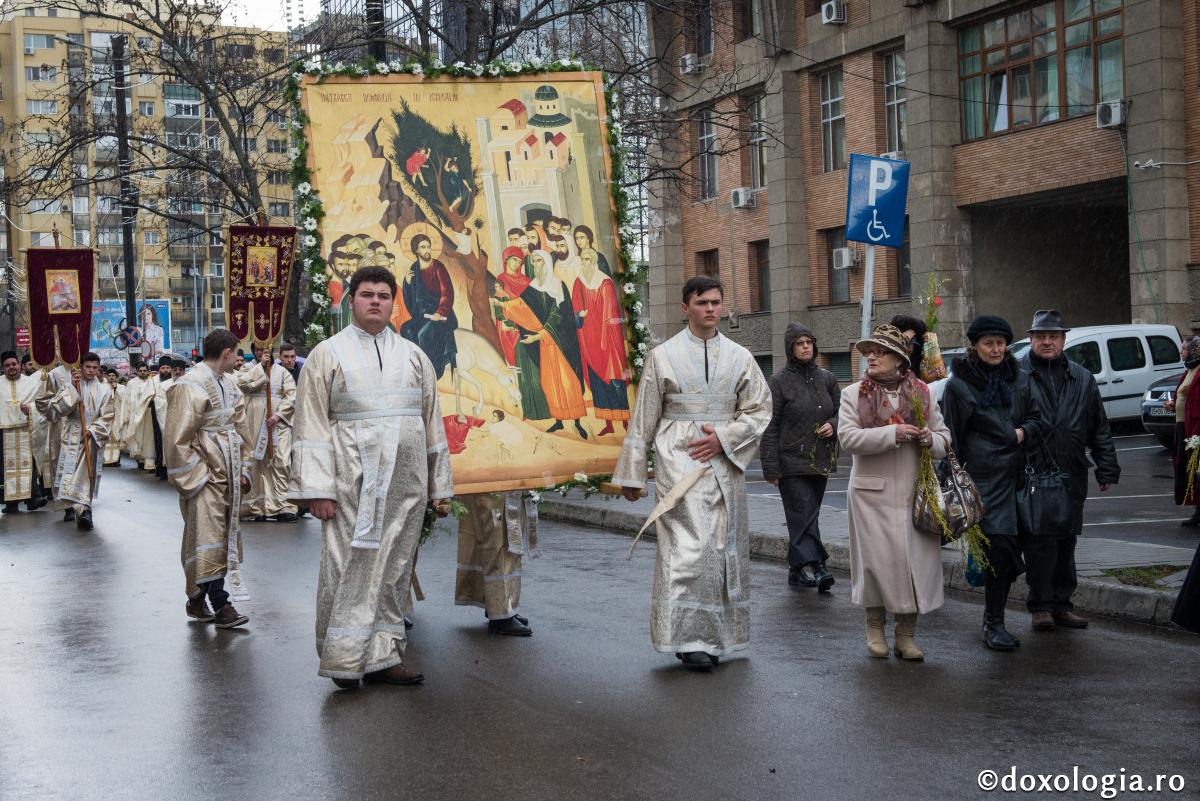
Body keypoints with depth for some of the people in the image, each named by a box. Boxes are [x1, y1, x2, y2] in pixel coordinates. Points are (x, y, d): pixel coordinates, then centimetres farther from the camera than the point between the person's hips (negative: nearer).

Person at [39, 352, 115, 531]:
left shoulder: (104, 389, 4)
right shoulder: (70, 386, 6)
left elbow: (107, 416, 1)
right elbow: (60, 407, -8)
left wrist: (92, 431, -12)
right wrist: (72, 387, -13)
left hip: (91, 437, -2)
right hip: (71, 436, 2)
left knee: (86, 471, -13)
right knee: (69, 469, -1)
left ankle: (82, 508, -20)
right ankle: (77, 507, 9)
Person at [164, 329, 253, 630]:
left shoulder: (228, 383, 11)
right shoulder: (190, 387, -15)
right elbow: (177, 440, -16)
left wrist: (242, 468, 14)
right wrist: (196, 478, -16)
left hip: (227, 477, 9)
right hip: (205, 479, -9)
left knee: (223, 537, 11)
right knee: (208, 539, -6)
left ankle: (197, 600, 20)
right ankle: (220, 605, -3)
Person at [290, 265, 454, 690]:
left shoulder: (413, 356, 13)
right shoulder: (327, 354, 4)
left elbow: (432, 423, 15)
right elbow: (311, 426, -2)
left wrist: (440, 485, 11)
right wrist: (318, 488, -10)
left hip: (405, 479, 4)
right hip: (353, 476, -3)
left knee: (394, 566, 6)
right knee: (350, 565, -6)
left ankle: (383, 652, 14)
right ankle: (344, 656, 1)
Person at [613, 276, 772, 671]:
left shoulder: (739, 357, 10)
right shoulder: (663, 355, 3)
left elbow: (760, 409, 9)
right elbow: (643, 419, 5)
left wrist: (724, 438, -7)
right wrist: (632, 473, 4)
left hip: (725, 462, 4)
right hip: (678, 460, -3)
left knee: (723, 548, 6)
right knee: (687, 547, -13)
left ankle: (714, 635, 16)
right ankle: (689, 639, -10)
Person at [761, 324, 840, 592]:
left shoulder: (826, 378, 10)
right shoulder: (778, 382, -4)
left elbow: (841, 410, 21)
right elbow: (770, 427, -7)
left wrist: (833, 425, -4)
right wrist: (771, 468, -11)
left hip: (820, 461, 5)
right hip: (792, 462, -5)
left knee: (808, 516, 9)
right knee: (803, 515, -12)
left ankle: (797, 570, 17)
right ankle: (813, 565, -16)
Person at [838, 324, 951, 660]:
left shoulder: (921, 393, 10)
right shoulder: (853, 394, 4)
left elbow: (944, 437, 14)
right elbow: (848, 437, -10)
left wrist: (931, 439, -9)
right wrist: (891, 433, -19)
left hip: (915, 492, 2)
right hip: (872, 492, -2)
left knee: (914, 560, 0)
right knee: (877, 558, -1)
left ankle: (906, 633, 12)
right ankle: (876, 626, 19)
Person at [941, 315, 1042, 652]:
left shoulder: (1019, 379, 12)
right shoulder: (958, 384, -2)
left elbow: (1036, 417, 21)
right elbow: (951, 435, 0)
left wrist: (1024, 430, -2)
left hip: (1015, 473, 5)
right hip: (983, 475, -5)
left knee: (1010, 547, 8)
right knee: (1000, 544, -13)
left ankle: (994, 619, 24)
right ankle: (993, 624, -6)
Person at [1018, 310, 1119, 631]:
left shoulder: (1082, 379, 12)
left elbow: (1099, 429, 14)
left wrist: (1107, 469, 9)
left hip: (1071, 477, 4)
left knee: (1066, 541, 10)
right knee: (1040, 540, -5)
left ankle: (1061, 604, 20)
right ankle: (1041, 605, 5)